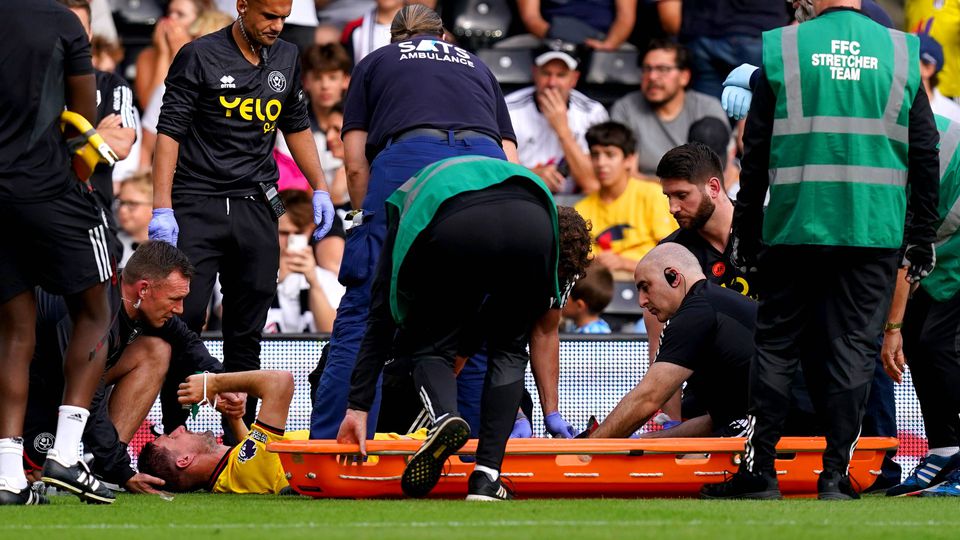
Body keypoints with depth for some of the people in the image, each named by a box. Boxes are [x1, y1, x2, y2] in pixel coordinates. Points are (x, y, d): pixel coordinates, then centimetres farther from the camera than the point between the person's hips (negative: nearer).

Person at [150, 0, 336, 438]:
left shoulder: (286, 59, 11)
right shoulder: (200, 57, -6)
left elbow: (296, 127, 24)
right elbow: (169, 131, -7)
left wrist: (320, 189, 17)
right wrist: (162, 208, -14)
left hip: (257, 207, 4)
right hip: (197, 207, -4)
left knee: (246, 332, 5)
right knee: (184, 321, -8)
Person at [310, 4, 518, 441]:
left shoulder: (374, 64, 28)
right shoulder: (477, 67, 35)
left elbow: (355, 164, 17)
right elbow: (511, 162, 26)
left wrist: (370, 223, 23)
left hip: (407, 163, -2)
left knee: (361, 319, -1)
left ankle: (326, 451, -6)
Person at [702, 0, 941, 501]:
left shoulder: (782, 48, 0)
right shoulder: (901, 53, 4)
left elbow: (755, 154, 2)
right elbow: (924, 155, 5)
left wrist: (746, 232, 9)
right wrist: (922, 238, 11)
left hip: (795, 229, -1)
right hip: (875, 232, 1)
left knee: (776, 343, 8)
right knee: (853, 347, 3)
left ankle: (760, 467, 6)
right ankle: (835, 474, -2)